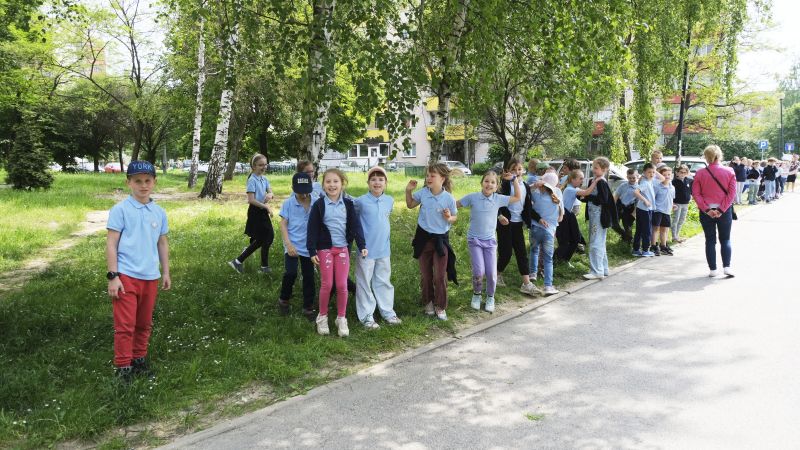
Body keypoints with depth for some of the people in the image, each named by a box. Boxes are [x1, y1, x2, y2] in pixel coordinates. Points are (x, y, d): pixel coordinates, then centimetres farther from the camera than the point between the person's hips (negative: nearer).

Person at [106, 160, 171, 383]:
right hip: (126, 276, -5)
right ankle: (123, 368, 9)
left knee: (144, 324, 15)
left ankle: (139, 359, 30)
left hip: (151, 277, 5)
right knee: (125, 326, -2)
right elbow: (111, 243, -7)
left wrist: (166, 272, 16)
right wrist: (113, 276, -12)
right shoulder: (120, 209, -6)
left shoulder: (159, 212, 8)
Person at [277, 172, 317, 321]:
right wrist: (288, 244, -15)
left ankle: (308, 307, 23)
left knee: (309, 277, 9)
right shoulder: (288, 203, -8)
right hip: (292, 246, -2)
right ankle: (284, 300, 12)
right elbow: (283, 224, -5)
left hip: (308, 247, 2)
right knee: (290, 273, -15)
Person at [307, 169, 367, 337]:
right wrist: (312, 251, -8)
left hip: (343, 248, 2)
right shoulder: (319, 205, -5)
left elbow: (355, 225, 1)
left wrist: (362, 245, -6)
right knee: (326, 284, 0)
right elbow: (312, 228, -5)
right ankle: (322, 316, 19)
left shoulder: (348, 204, 1)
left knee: (342, 285, 1)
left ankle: (341, 318, 16)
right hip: (325, 248, -2)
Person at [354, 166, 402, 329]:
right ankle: (366, 316, 15)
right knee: (365, 283, 6)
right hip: (366, 249, -4)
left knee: (384, 282, 16)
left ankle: (388, 312, 27)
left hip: (384, 249, 4)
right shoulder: (361, 201, -13)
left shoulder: (390, 201, 0)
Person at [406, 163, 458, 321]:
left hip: (441, 239, -3)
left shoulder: (449, 198, -14)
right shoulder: (422, 193, -7)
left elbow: (455, 217, 0)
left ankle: (440, 307, 18)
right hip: (424, 237, 3)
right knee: (425, 274, 14)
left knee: (440, 276, 1)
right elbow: (410, 205, 12)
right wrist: (408, 191, -3)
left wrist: (449, 218, -22)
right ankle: (428, 302, 32)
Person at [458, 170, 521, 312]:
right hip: (474, 240, -2)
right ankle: (476, 295, 17)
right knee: (479, 271, -12)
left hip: (490, 240, 2)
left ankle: (490, 298, 25)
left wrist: (514, 179, 4)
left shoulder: (498, 199, -2)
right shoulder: (472, 197, -8)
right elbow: (454, 205, 2)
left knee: (492, 273, -2)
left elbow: (517, 197, 9)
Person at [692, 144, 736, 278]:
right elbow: (731, 193, -8)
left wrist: (707, 209, -9)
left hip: (706, 212, 0)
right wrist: (721, 209, -9)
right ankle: (726, 267, 1)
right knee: (725, 240, 12)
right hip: (725, 211, 0)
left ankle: (713, 269, 8)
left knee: (710, 241, 8)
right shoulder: (729, 172, -3)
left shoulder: (700, 173, -5)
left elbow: (696, 194, -8)